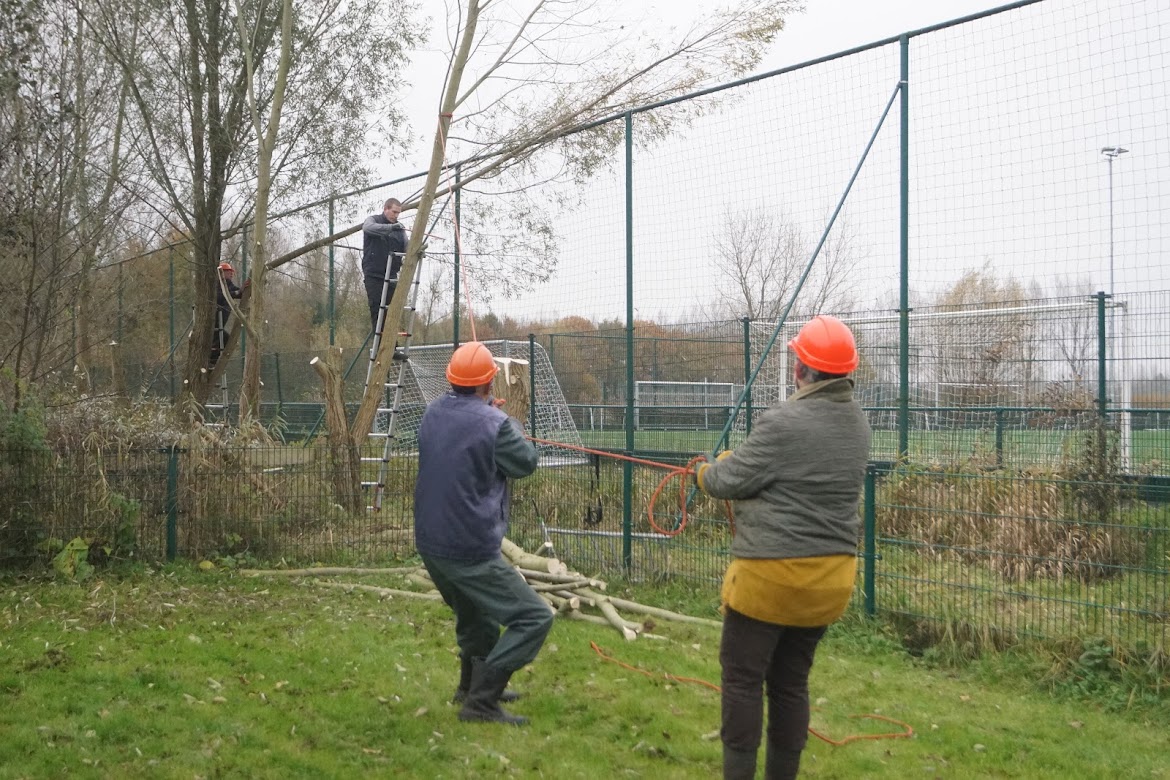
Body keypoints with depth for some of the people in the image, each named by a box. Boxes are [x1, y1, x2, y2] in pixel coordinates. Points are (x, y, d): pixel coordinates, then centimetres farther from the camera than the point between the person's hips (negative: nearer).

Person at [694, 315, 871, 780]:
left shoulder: (784, 422, -18)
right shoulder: (856, 422, 7)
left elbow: (729, 481, -10)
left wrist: (707, 472, 12)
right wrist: (737, 461, 19)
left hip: (773, 571, -7)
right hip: (830, 573, 7)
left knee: (743, 678, 4)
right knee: (791, 682, 15)